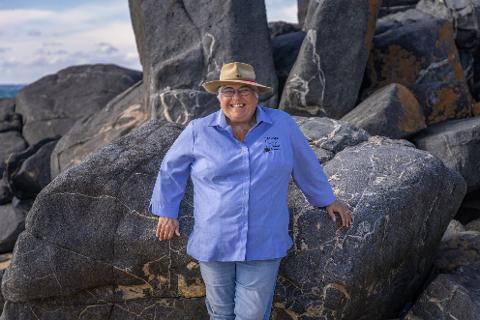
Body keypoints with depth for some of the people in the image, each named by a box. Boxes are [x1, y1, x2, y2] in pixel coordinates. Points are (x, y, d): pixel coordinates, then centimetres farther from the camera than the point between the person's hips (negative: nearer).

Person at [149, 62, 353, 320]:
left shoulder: (282, 125, -1)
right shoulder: (198, 131, -2)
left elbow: (306, 165, 12)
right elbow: (171, 169, 10)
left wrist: (327, 199, 20)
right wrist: (167, 211, 9)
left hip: (264, 245, 0)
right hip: (213, 243, 1)